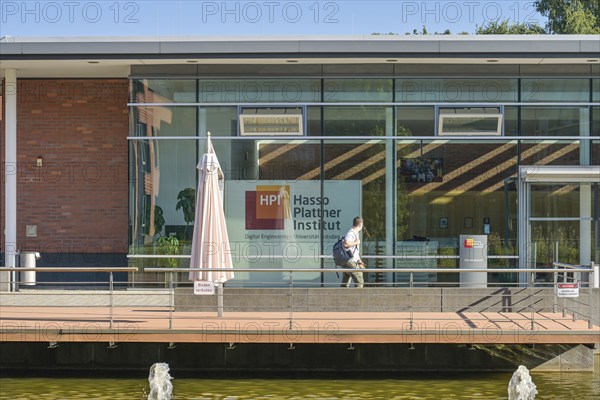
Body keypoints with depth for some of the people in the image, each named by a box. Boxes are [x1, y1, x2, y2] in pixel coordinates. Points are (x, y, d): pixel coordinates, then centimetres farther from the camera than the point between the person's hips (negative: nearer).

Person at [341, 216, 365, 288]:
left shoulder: (355, 234, 21)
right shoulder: (351, 233, -13)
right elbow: (346, 244, -33)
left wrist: (359, 261, 26)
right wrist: (356, 243, -17)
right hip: (350, 262, -10)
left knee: (345, 285, 9)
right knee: (360, 282, -10)